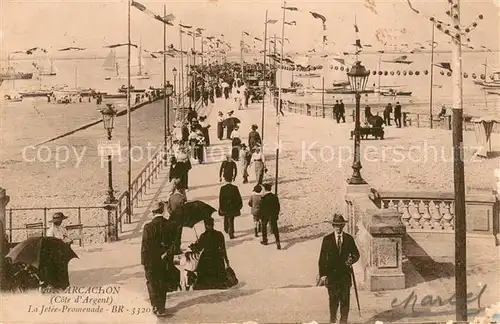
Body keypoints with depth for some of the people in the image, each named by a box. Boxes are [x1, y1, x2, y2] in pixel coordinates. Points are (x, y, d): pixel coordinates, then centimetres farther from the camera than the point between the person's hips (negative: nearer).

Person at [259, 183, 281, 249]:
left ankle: (265, 241, 32)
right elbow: (278, 207, 2)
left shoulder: (263, 198, -16)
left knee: (264, 227, 21)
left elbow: (262, 208, -12)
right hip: (273, 216, 3)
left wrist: (261, 216, -1)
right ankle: (278, 242, -11)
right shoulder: (275, 197, -4)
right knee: (275, 229, 1)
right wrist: (277, 214, 14)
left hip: (265, 216, -2)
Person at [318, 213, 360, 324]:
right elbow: (322, 258, 0)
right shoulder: (327, 239, 1)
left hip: (345, 273, 1)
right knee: (333, 298, 2)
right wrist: (322, 274, -7)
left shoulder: (349, 239, 5)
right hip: (331, 273, -1)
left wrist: (352, 259, -12)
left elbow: (356, 254, 12)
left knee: (345, 298, 2)